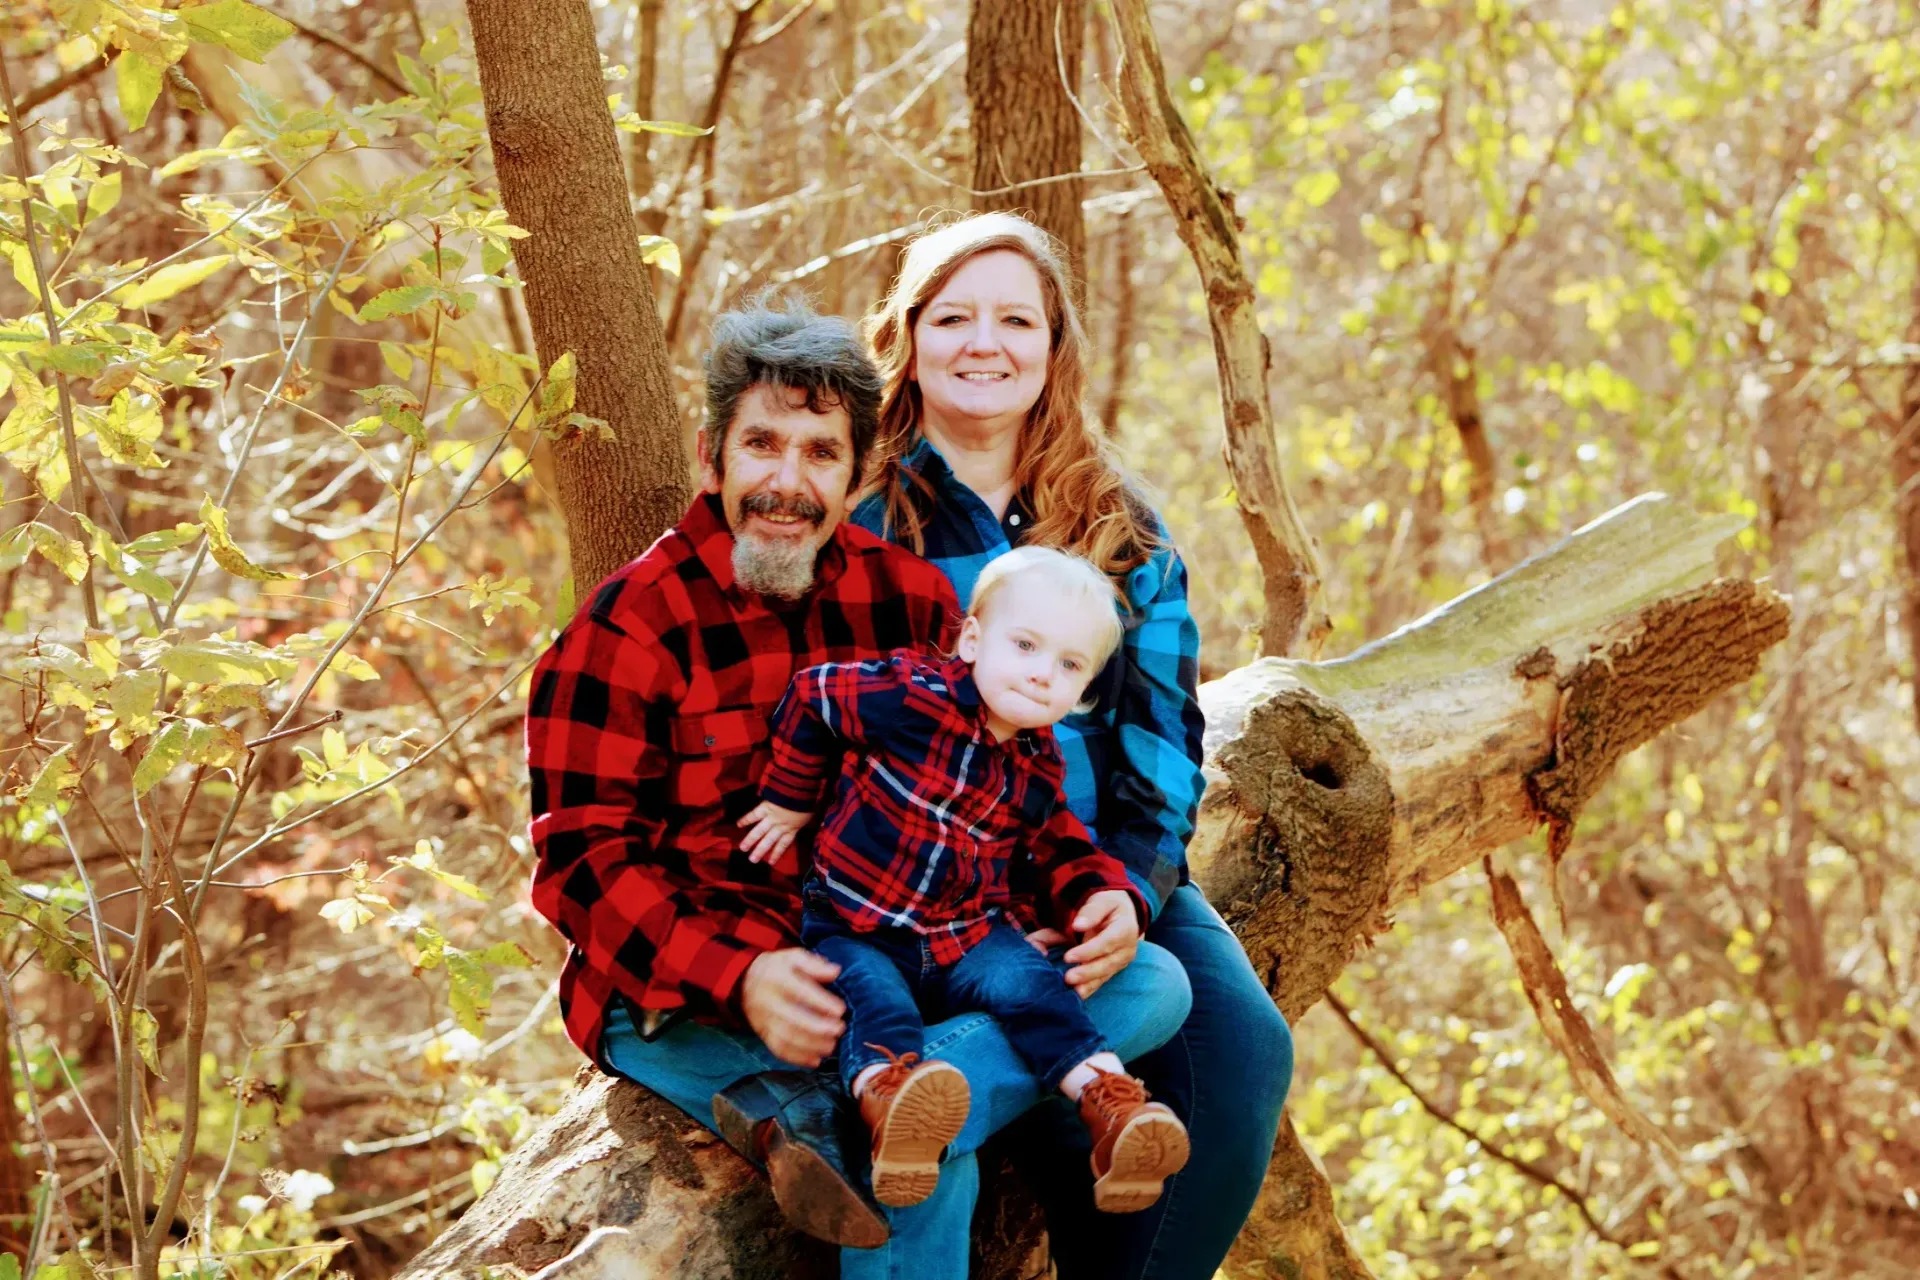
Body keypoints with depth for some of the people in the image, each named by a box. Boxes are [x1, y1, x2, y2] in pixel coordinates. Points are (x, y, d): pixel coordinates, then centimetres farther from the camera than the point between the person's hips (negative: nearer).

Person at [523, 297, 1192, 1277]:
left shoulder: (907, 597, 9)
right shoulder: (632, 625, -7)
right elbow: (585, 863, -12)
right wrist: (740, 983, -29)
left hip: (893, 966, 8)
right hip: (686, 995, -7)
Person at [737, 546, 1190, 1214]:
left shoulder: (1039, 767, 8)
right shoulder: (911, 696, -14)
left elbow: (1056, 847, 22)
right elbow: (811, 696, -2)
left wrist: (1103, 891, -1)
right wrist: (789, 801, 8)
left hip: (969, 934, 5)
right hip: (855, 929, -4)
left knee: (1027, 981, -24)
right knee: (874, 998, -34)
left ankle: (1107, 1100, -37)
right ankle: (886, 1095, -64)